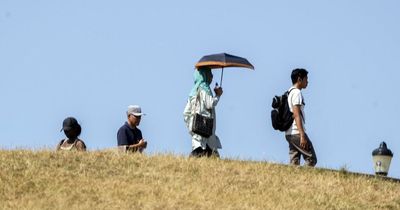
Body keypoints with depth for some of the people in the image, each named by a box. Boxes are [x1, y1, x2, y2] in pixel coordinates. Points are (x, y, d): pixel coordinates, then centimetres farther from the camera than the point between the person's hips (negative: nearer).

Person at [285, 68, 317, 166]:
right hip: (297, 133, -9)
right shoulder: (297, 93, -10)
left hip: (289, 133, 9)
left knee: (294, 162, 5)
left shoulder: (289, 93, 19)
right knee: (311, 159, -8)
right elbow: (296, 115, -18)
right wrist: (302, 135, -22)